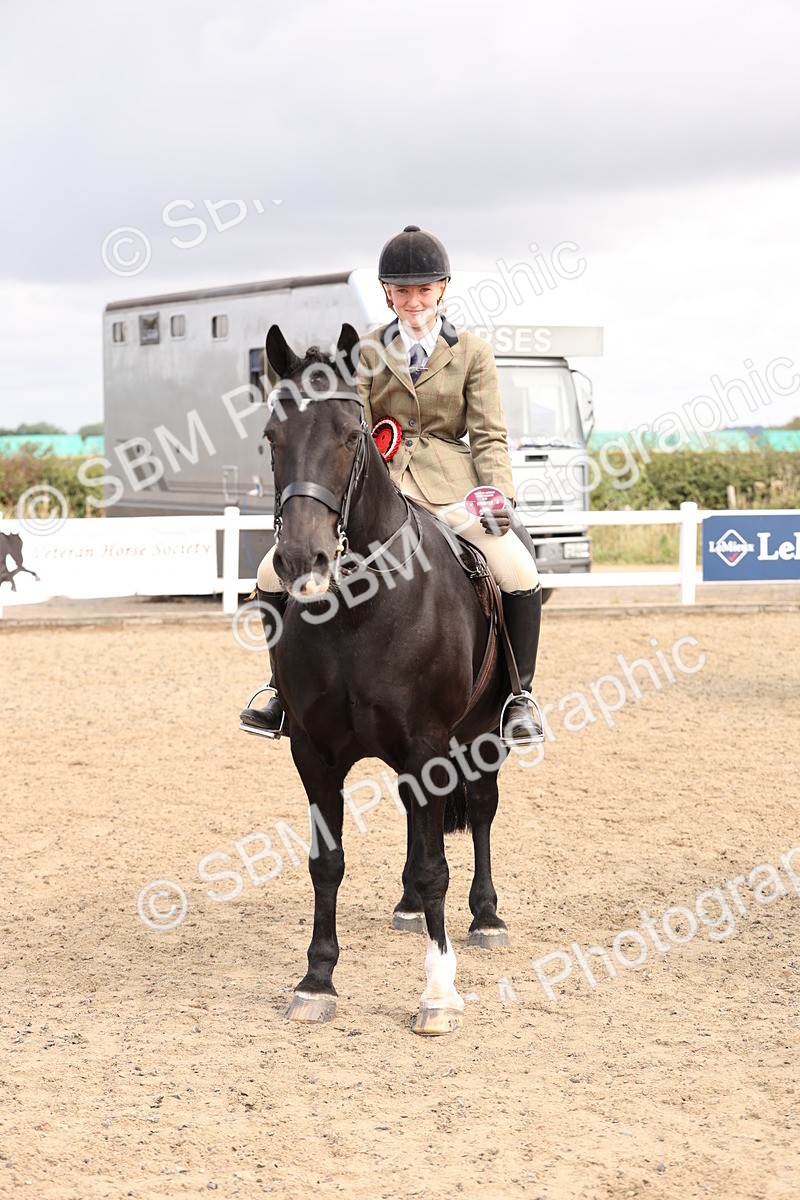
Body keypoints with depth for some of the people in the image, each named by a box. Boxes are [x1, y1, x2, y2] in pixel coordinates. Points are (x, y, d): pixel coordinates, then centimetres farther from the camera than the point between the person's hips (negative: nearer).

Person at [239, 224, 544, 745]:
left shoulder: (472, 353, 8)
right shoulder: (368, 351, 11)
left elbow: (489, 436, 4)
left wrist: (500, 496, -13)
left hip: (448, 487, -2)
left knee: (520, 574, -26)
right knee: (275, 573, -10)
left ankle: (519, 695, -6)